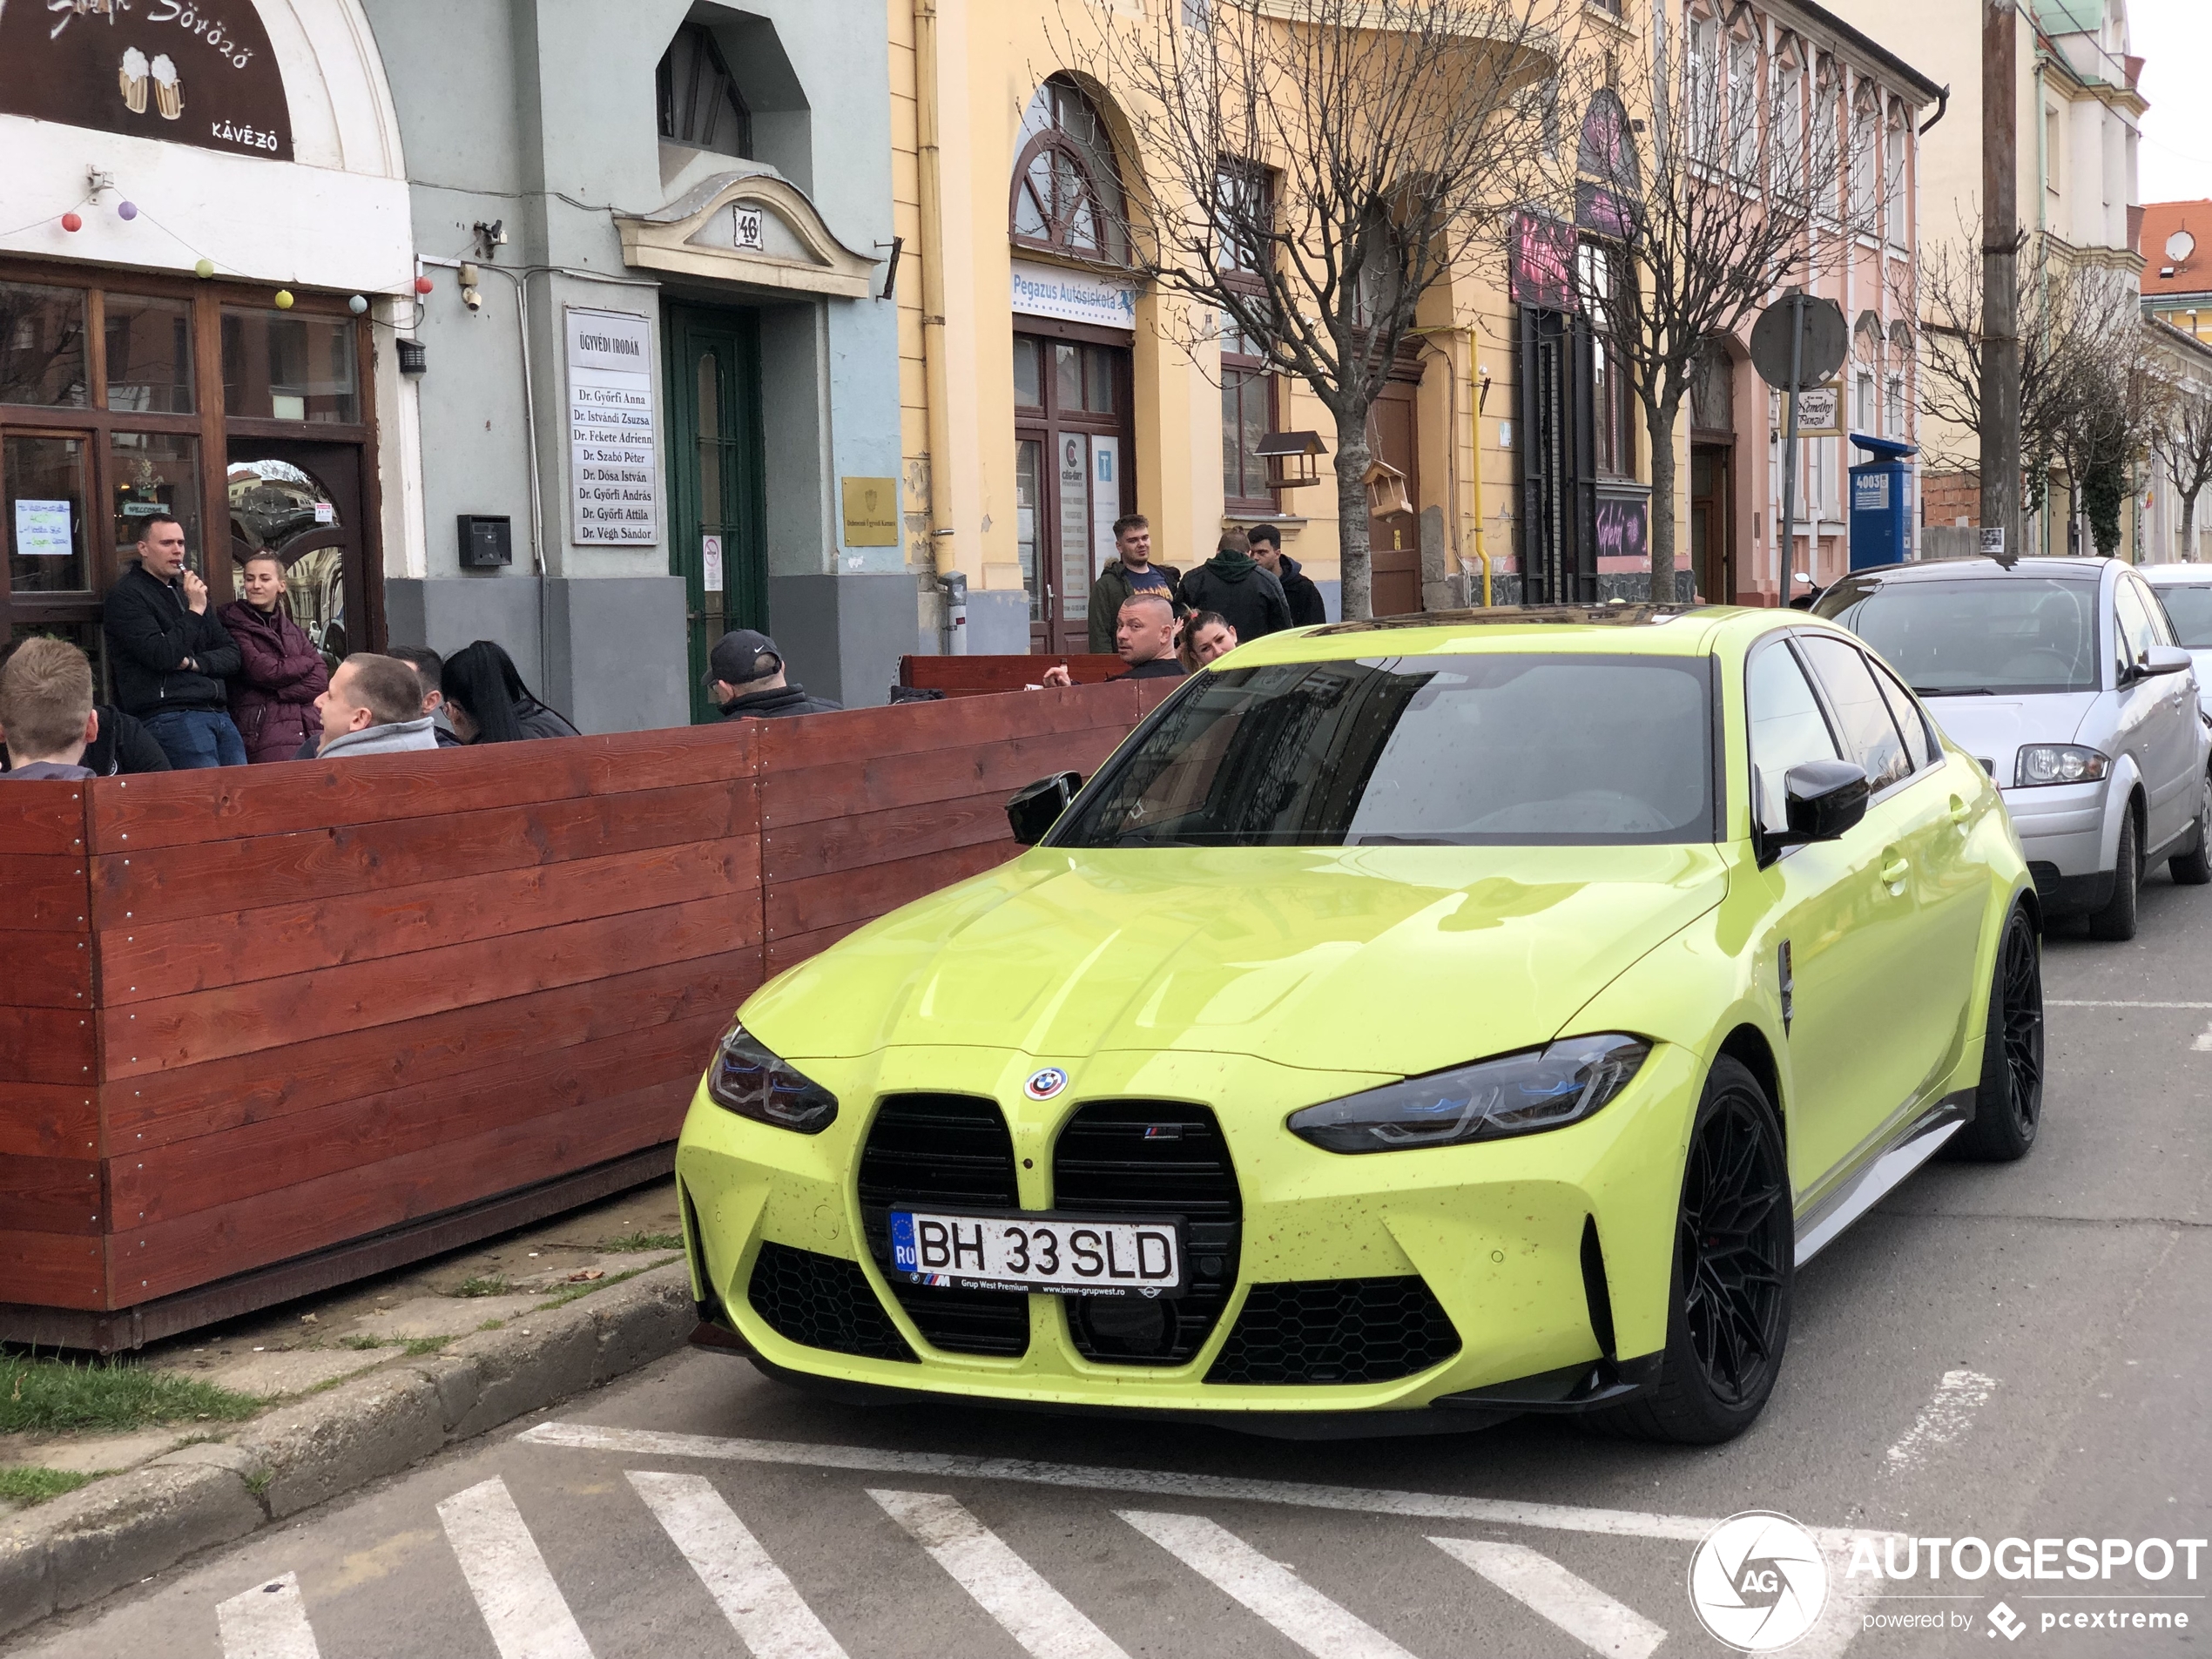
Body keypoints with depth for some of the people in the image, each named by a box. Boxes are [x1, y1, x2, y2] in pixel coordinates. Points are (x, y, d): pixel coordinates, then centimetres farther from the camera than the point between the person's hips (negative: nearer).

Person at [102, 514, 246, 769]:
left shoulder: (187, 590, 22)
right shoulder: (126, 595, -1)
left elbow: (232, 654, 17)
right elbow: (162, 657, -14)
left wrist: (194, 662, -2)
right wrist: (194, 611, -9)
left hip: (218, 712, 7)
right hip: (169, 716, -7)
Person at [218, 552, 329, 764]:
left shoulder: (293, 631, 22)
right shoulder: (234, 627, 4)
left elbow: (321, 678, 9)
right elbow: (264, 672, -8)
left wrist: (282, 693, -6)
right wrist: (305, 663, 8)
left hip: (311, 730, 5)